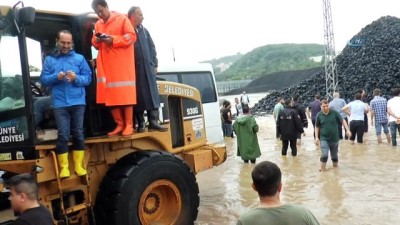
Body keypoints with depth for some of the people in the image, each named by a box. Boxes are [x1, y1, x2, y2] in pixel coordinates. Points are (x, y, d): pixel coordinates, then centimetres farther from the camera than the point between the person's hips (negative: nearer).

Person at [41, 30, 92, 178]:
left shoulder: (80, 58, 10)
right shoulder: (49, 59, 12)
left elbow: (88, 78, 4)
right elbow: (43, 79, 6)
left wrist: (76, 78, -16)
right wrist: (56, 77, -14)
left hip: (78, 102, 0)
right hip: (60, 104, 0)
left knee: (78, 134, 4)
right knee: (63, 135, -4)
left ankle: (78, 165, 14)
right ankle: (64, 167, 5)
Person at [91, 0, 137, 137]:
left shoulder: (122, 19, 2)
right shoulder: (97, 24, 19)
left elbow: (131, 36, -6)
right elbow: (95, 43, 22)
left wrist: (113, 40, -16)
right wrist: (97, 40, -2)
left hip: (122, 64, -5)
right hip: (106, 65, 6)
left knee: (125, 94, -5)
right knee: (110, 95, 1)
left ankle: (128, 125, 1)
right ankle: (119, 124, 10)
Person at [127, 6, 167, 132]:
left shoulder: (144, 30, 14)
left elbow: (152, 47, 16)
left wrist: (155, 64, 10)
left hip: (148, 68, 5)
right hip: (134, 69, -5)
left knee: (152, 95, 3)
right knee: (138, 97, 0)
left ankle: (153, 123, 7)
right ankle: (141, 124, 9)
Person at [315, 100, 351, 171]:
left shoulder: (334, 113, -7)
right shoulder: (319, 115, -5)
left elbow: (342, 121, 1)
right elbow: (317, 127, 5)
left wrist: (347, 130, -8)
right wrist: (316, 137, -1)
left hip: (334, 138, 1)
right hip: (324, 139, -1)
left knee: (334, 155, 14)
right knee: (324, 155, -14)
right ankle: (323, 169, 2)